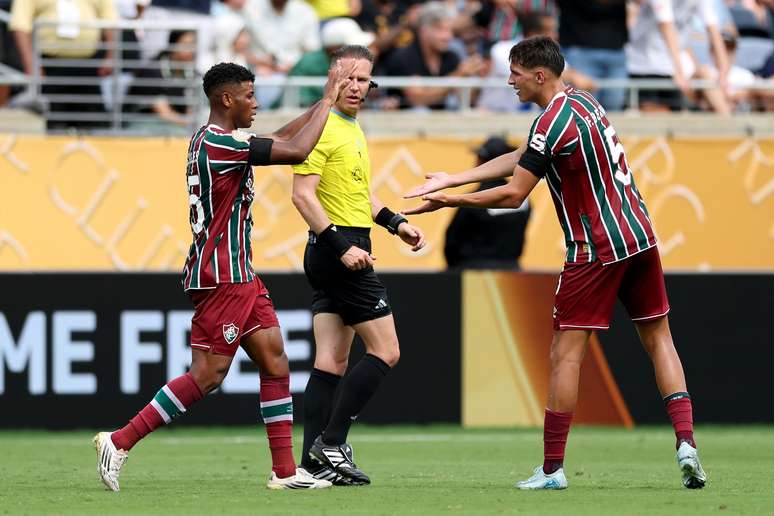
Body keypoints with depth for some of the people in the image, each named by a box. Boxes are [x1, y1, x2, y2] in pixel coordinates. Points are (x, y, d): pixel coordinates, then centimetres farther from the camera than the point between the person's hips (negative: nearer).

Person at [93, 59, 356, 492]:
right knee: (208, 374, -10)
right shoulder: (217, 143, -18)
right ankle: (120, 442, -6)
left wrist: (326, 100, 20)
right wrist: (328, 99, -10)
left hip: (240, 274, 10)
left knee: (274, 359, 7)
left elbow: (281, 140, 26)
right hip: (221, 276, -10)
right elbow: (296, 151, -20)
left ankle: (285, 471, 7)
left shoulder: (216, 140, 13)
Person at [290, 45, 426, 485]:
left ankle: (316, 463, 5)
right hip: (338, 249, -9)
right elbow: (303, 194, -20)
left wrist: (396, 223, 19)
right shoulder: (323, 128, -12)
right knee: (386, 351, -8)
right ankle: (331, 442, -9)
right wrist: (341, 246, -24)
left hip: (344, 251, 9)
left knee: (332, 361, 6)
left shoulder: (354, 130, 18)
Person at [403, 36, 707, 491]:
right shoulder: (583, 102, 12)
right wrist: (453, 180, 12)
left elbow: (513, 195, -14)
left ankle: (552, 467, -1)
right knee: (659, 339, 11)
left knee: (566, 354, -2)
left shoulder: (554, 122, -16)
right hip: (639, 236, 9)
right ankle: (686, 441, -4)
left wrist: (452, 200, -4)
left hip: (595, 249, -9)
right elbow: (518, 159, 15)